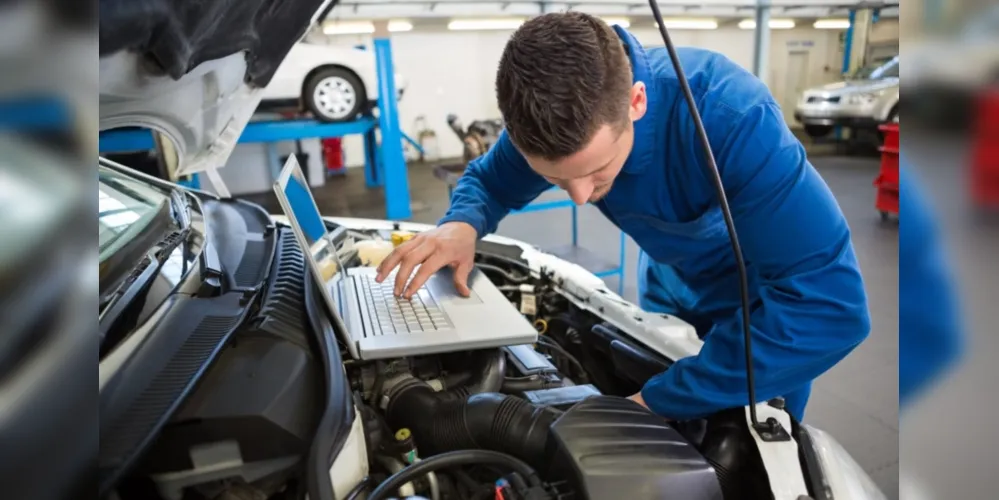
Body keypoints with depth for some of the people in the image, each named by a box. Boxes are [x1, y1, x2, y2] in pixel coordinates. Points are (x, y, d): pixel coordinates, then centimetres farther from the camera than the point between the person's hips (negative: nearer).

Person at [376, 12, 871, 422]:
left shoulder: (730, 116, -42)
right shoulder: (550, 116, -25)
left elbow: (830, 304, -44)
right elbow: (486, 180, -7)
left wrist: (658, 400, -43)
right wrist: (461, 225, -32)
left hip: (772, 309, -4)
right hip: (671, 289, 5)